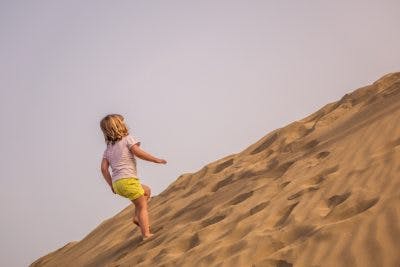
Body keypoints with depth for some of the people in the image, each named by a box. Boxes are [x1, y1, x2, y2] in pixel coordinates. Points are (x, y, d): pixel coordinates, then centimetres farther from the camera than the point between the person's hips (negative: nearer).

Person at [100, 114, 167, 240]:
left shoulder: (108, 148, 18)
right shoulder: (127, 139, 1)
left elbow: (104, 168, 11)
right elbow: (138, 152, -12)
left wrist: (111, 185, 15)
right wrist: (155, 159, -4)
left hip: (117, 183, 7)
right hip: (128, 180, -7)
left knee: (146, 191, 26)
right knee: (142, 206, 0)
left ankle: (137, 216, 14)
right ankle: (146, 234, -10)